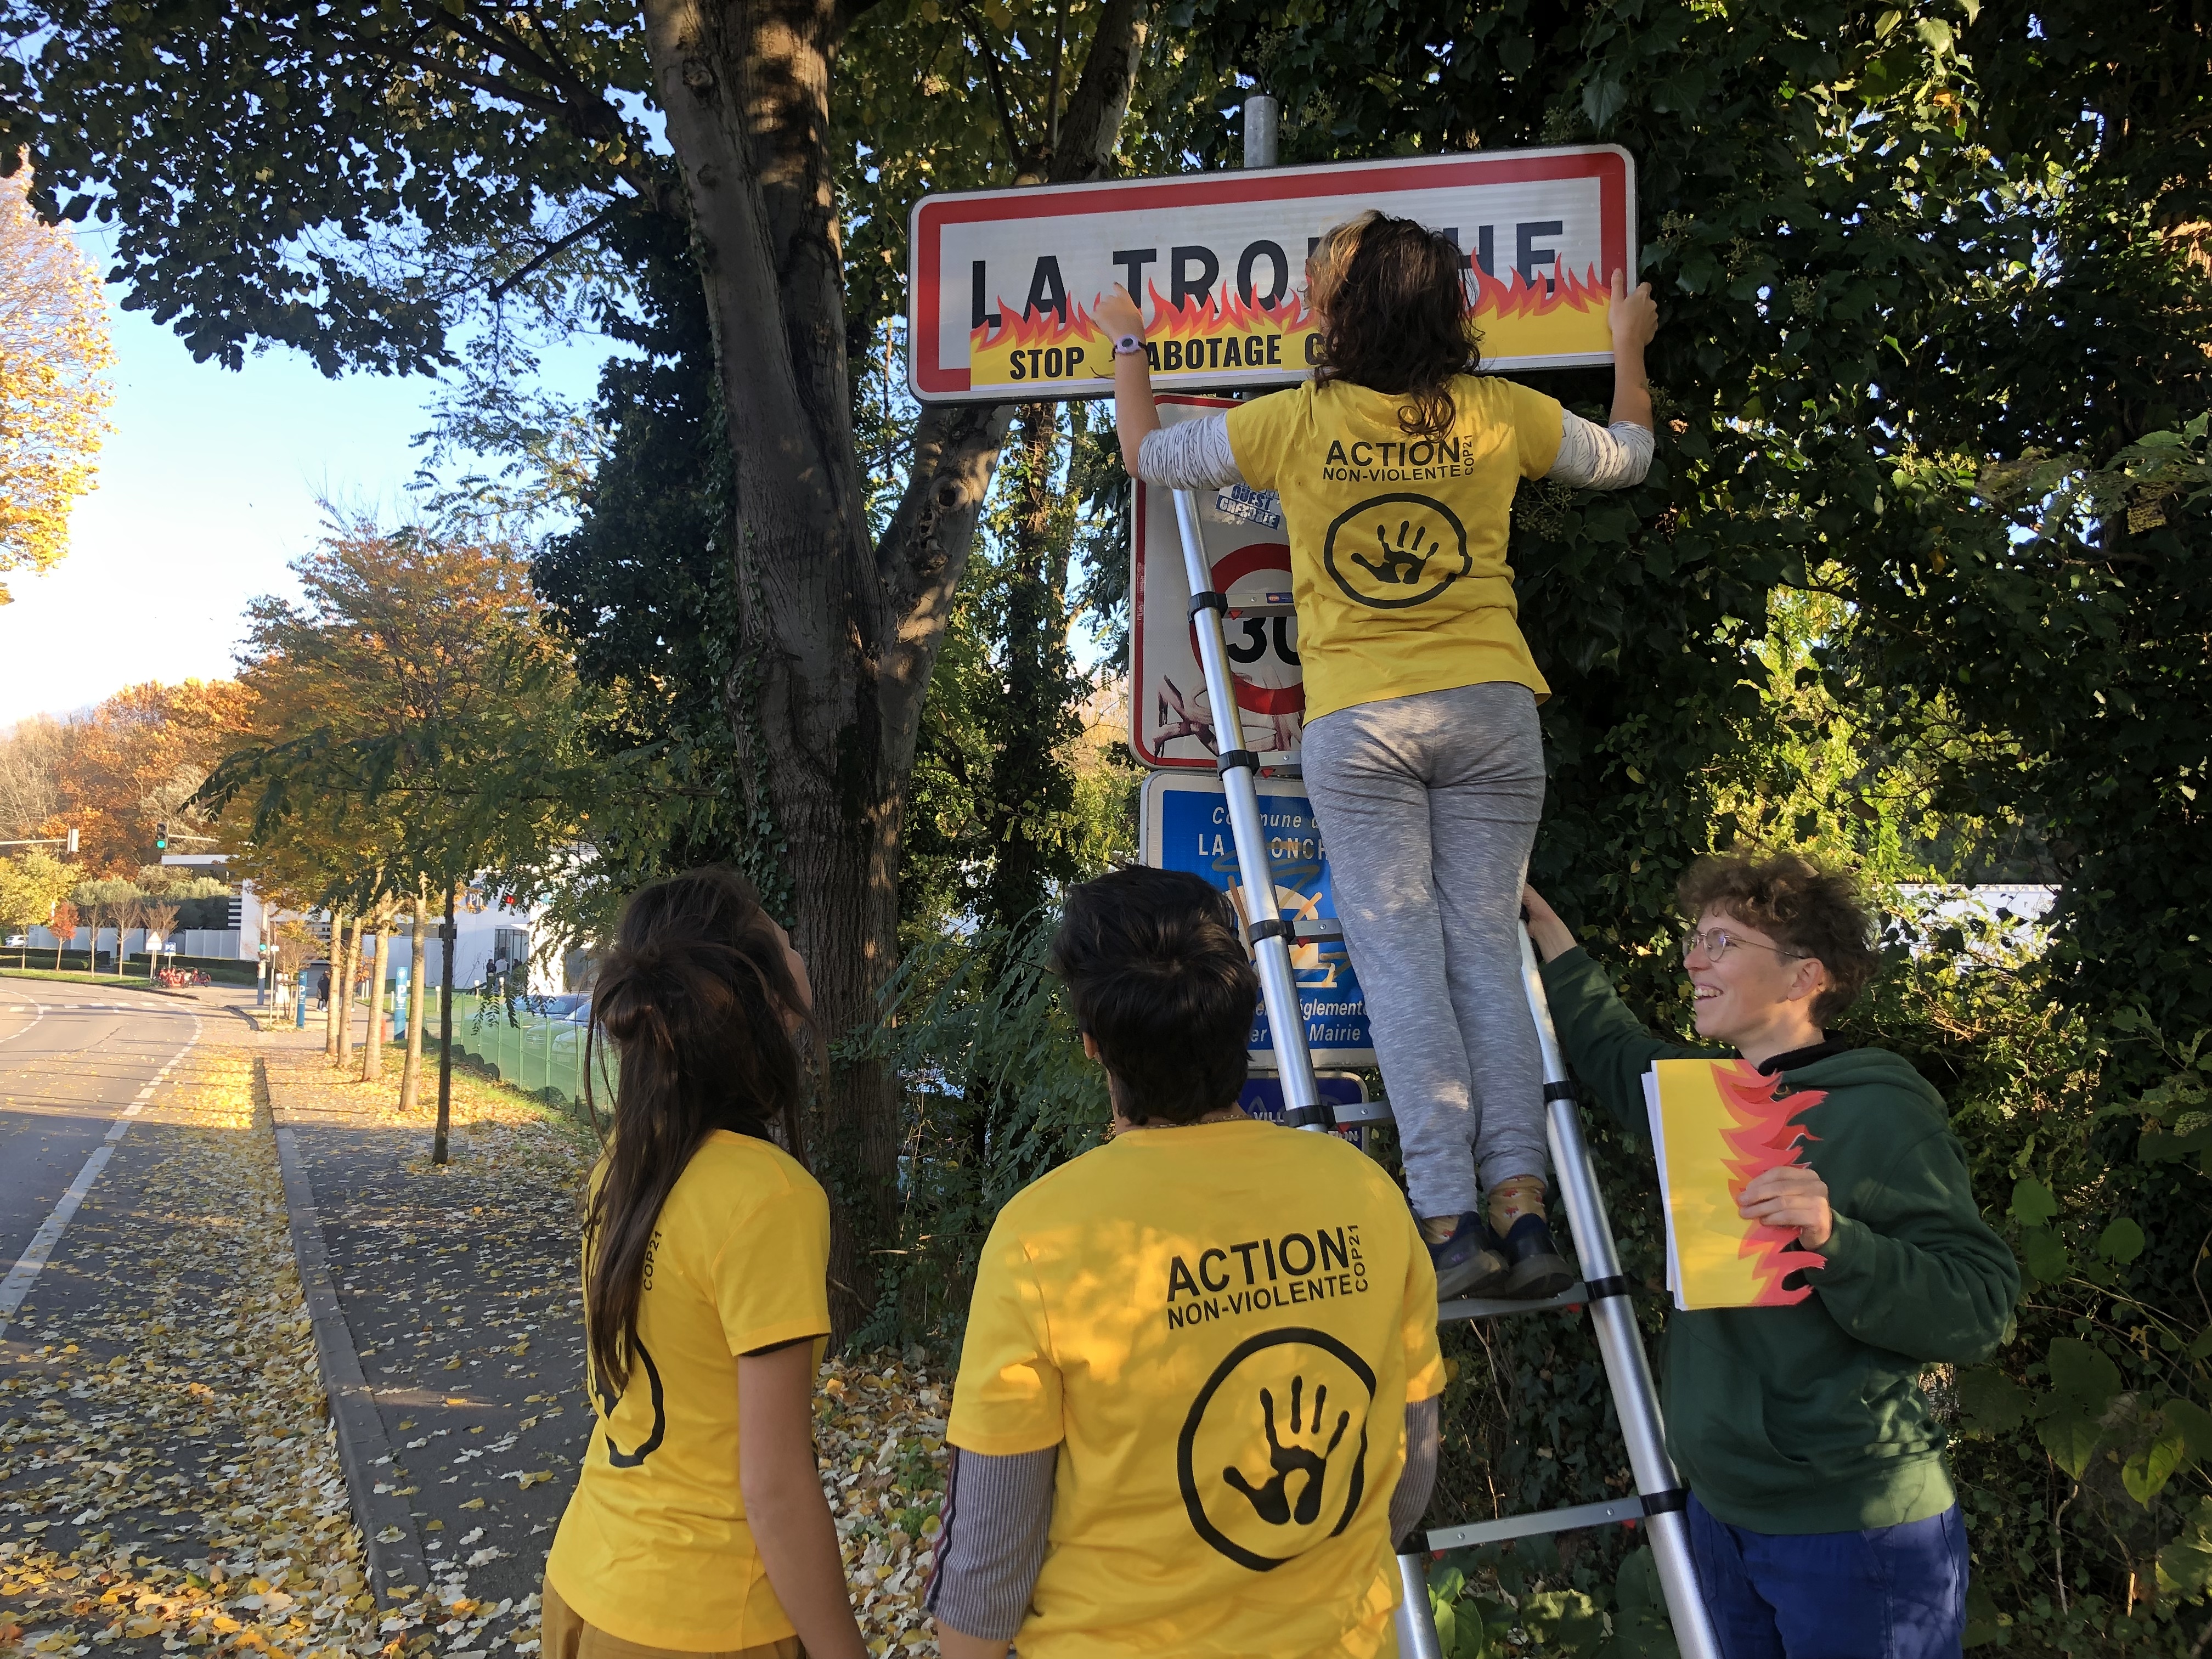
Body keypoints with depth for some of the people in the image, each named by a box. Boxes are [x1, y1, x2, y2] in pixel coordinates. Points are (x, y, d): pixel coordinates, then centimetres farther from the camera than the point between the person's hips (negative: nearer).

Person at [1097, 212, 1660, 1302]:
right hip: (1491, 708, 2)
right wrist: (1629, 346, 40)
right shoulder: (1497, 414, 4)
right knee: (1487, 955, 5)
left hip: (1357, 722, -2)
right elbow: (1625, 459, 23)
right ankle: (1522, 1209, 1)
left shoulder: (1295, 423, -2)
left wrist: (1128, 344, 31)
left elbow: (1149, 456, 15)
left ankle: (1449, 1221, -6)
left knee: (1401, 965, -2)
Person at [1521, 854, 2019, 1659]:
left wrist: (1832, 1237, -34)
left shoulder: (1880, 1112, -15)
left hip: (1857, 1527, -7)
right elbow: (1614, 1051, 26)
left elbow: (1981, 1309, -20)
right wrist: (1542, 926, 24)